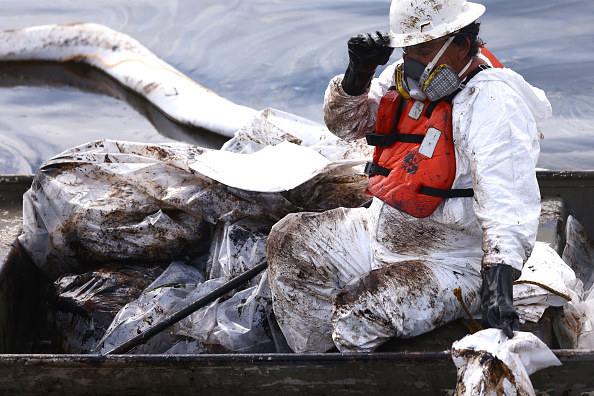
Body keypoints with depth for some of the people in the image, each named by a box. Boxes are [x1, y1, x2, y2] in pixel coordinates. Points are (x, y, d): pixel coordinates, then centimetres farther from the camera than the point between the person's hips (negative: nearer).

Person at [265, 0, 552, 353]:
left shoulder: (493, 103, -23)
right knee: (289, 241, 6)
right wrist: (357, 75, -9)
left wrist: (498, 284, -45)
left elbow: (509, 210, -33)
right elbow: (345, 124, 12)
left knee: (357, 310, -30)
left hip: (451, 266, -9)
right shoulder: (407, 79, 2)